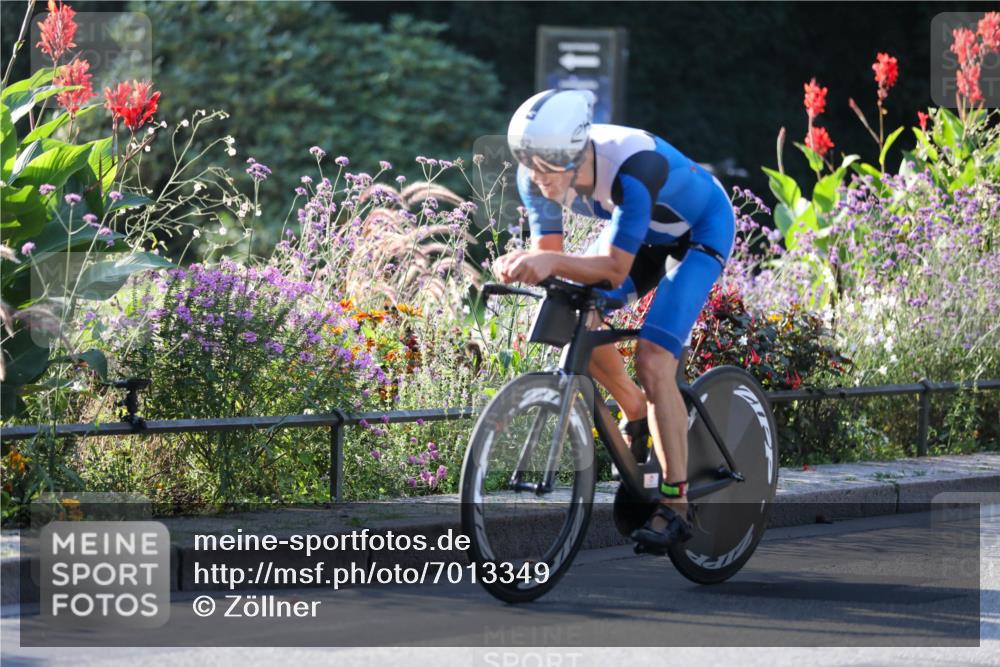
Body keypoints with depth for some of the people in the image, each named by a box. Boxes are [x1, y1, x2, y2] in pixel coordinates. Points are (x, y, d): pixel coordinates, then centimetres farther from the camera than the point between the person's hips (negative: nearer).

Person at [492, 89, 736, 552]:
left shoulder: (633, 166, -41)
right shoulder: (538, 174, -22)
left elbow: (614, 269, -38)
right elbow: (549, 252, -15)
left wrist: (552, 263, -54)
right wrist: (521, 264, -38)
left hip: (700, 229, -6)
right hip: (643, 228, 6)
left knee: (653, 360, -20)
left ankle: (675, 506, -17)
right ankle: (638, 416, 13)